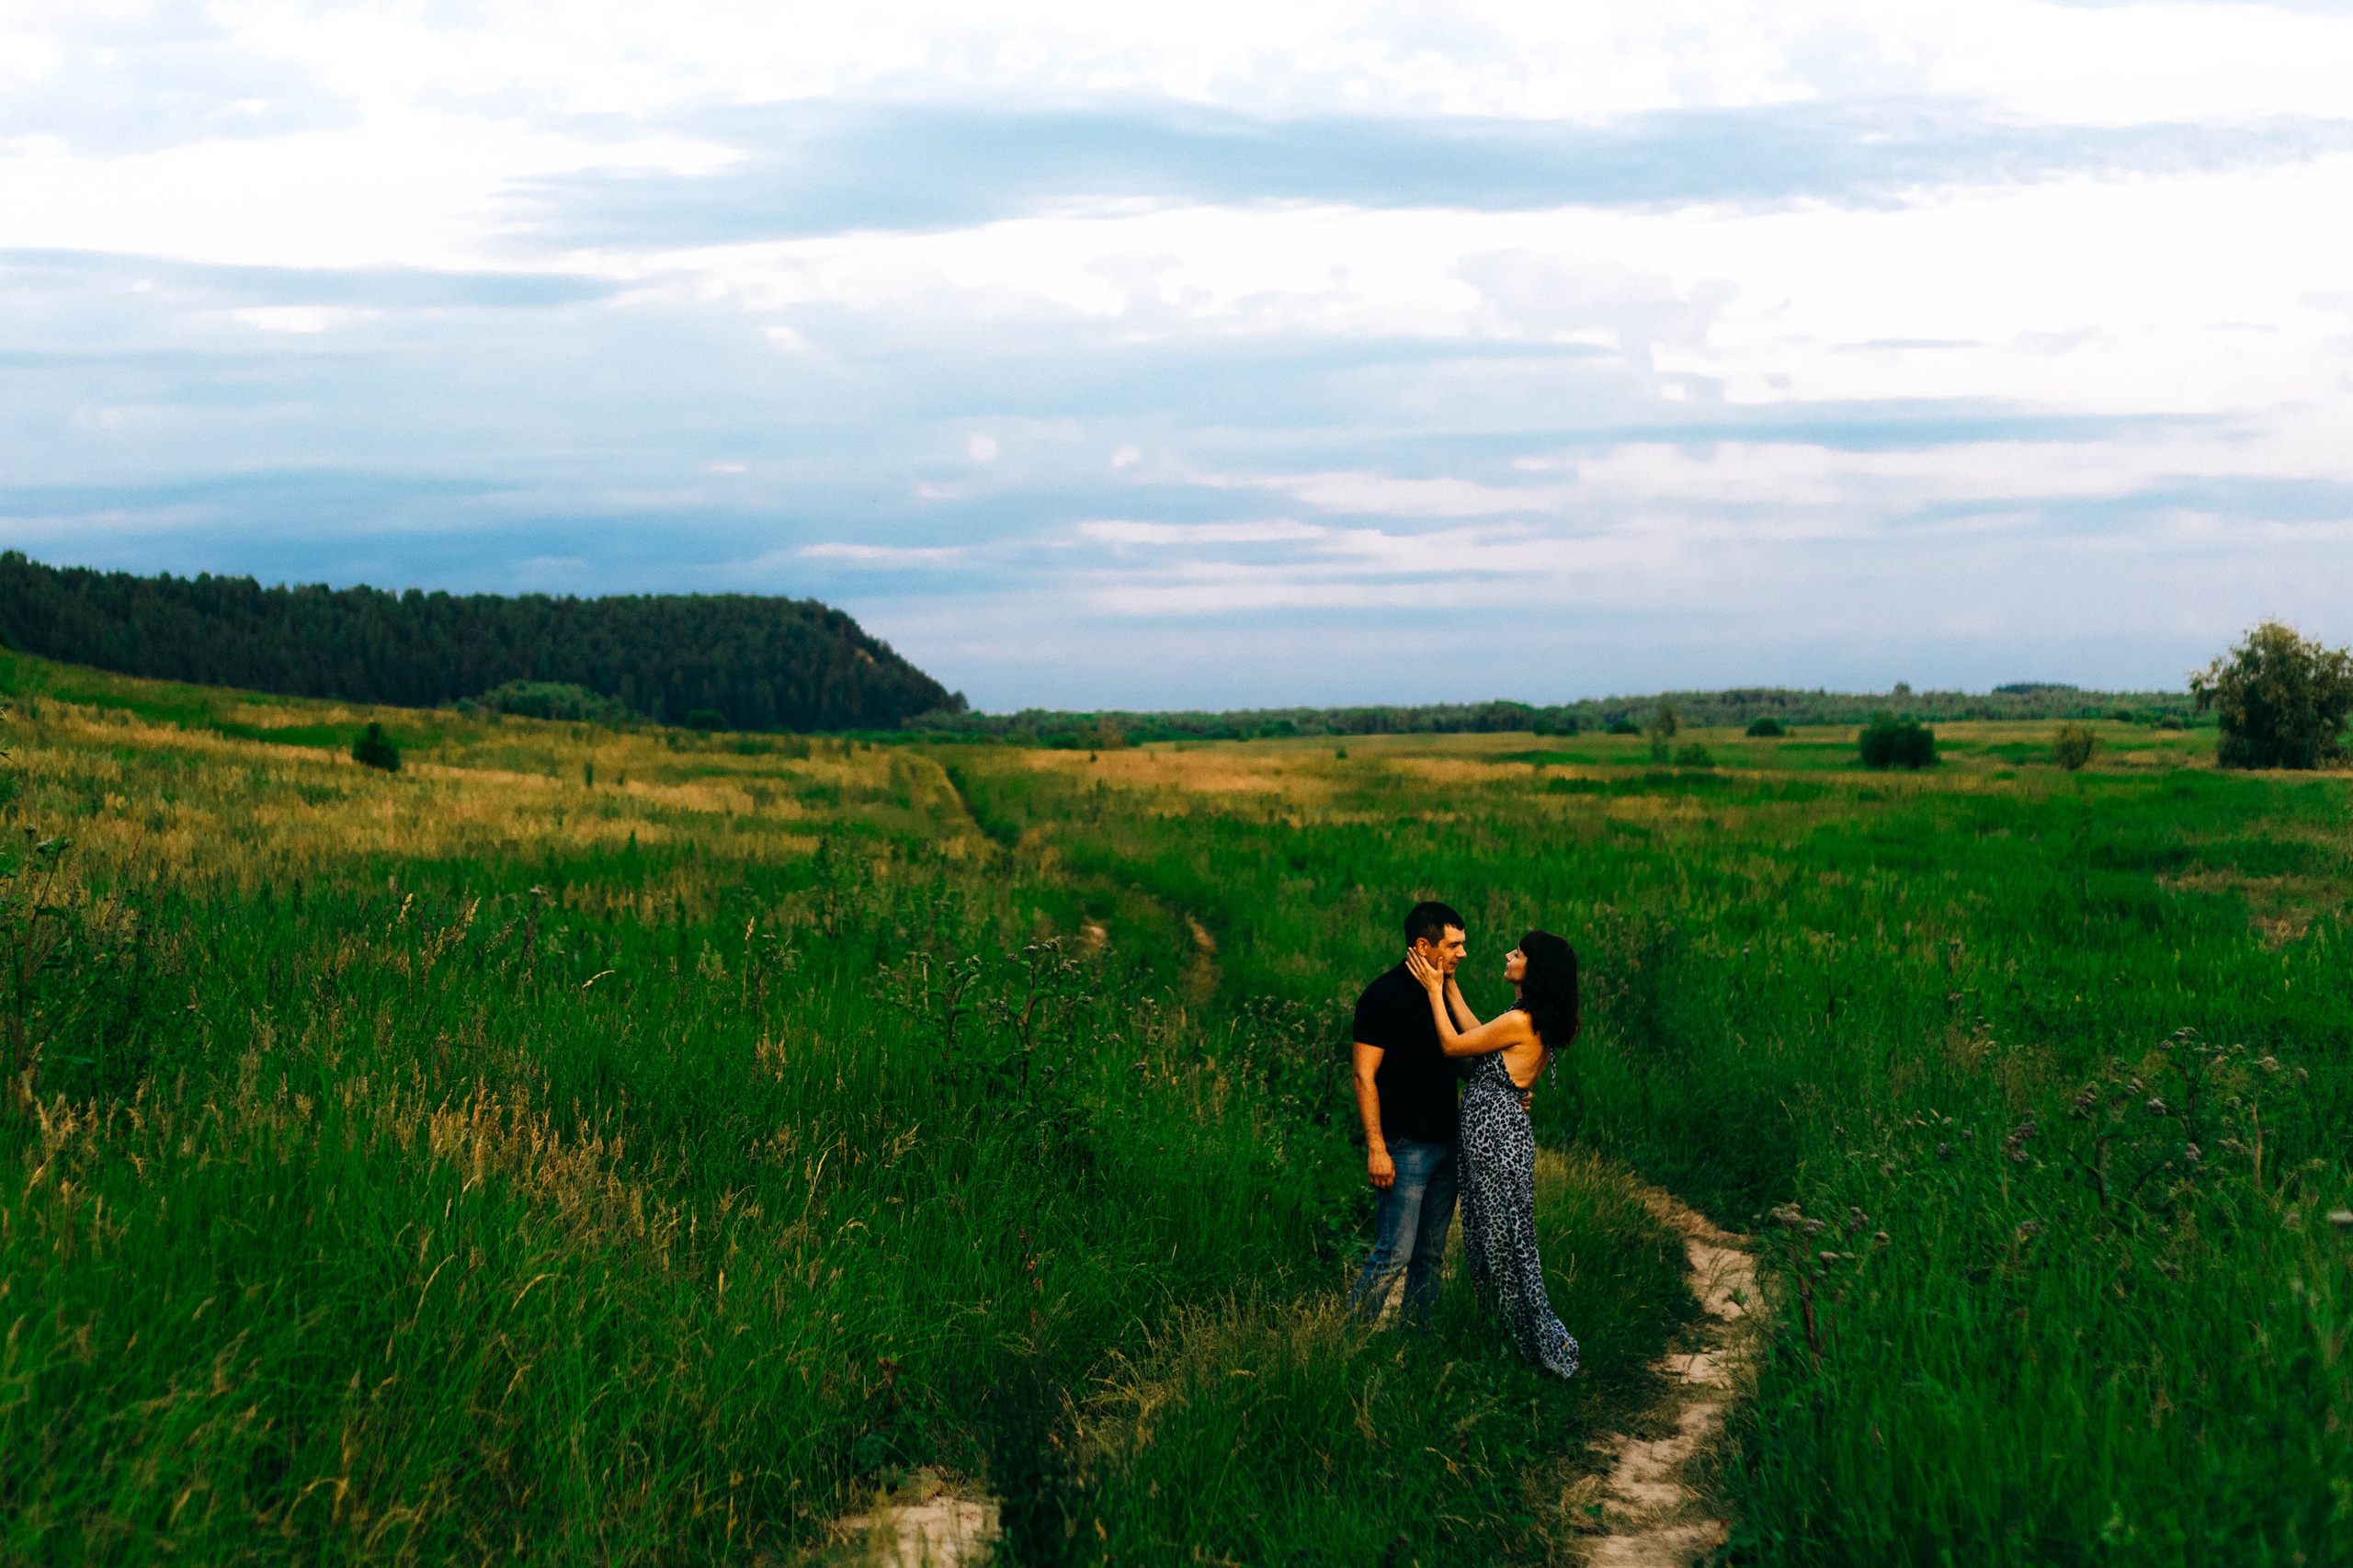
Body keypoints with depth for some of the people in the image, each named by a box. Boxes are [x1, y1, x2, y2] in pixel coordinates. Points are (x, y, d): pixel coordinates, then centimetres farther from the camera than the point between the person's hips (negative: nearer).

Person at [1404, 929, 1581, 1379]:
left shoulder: (1519, 1022, -21)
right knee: (1488, 1239, 16)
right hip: (1494, 1128, 10)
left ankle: (1544, 1346, 7)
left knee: (1504, 1241, -1)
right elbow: (1478, 1038, 17)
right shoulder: (1539, 1022, 8)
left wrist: (1435, 990, -4)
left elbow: (1452, 1045, -12)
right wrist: (1450, 987, 20)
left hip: (1494, 1133, -10)